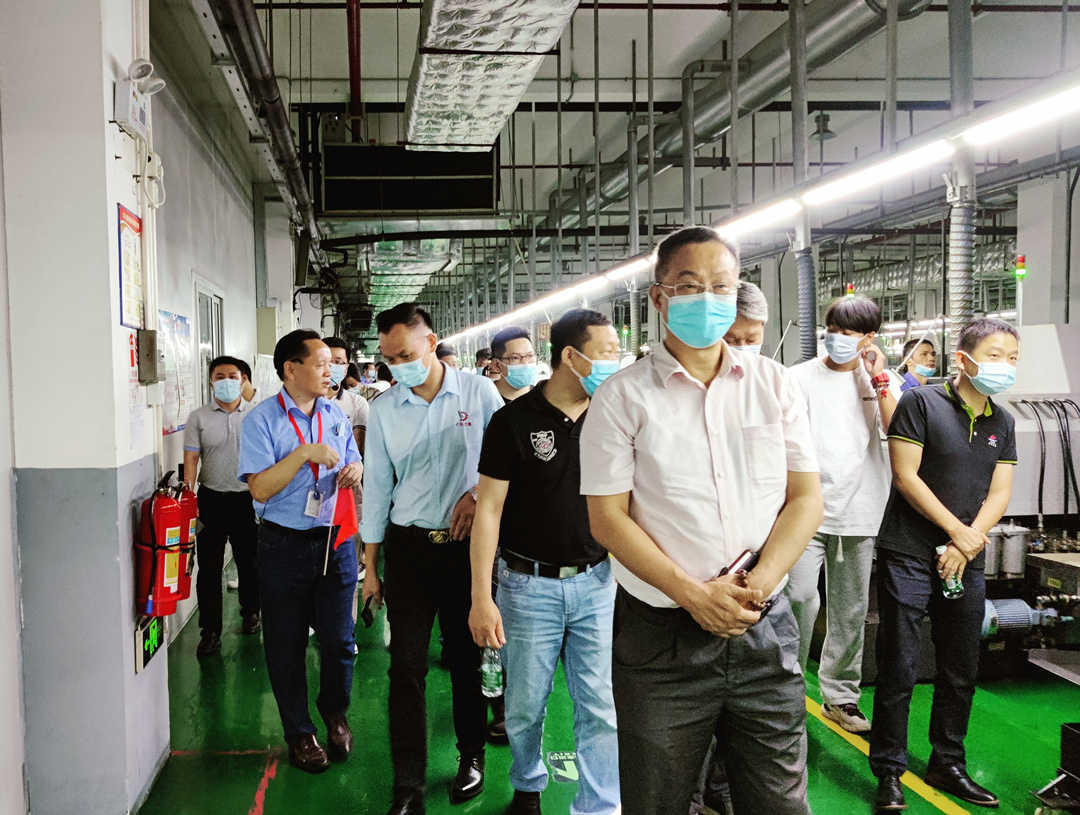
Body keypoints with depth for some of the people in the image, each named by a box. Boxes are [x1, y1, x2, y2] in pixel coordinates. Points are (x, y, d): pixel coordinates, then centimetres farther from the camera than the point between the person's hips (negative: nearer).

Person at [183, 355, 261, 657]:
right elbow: (191, 458, -3)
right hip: (212, 499, -1)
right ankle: (210, 630, 7)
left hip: (248, 499, 1)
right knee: (209, 566, 0)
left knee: (250, 561, 12)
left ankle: (250, 612, 33)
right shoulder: (198, 418, 2)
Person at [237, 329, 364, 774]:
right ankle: (299, 732, 25)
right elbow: (260, 488, -16)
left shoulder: (335, 414, 7)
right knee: (287, 643, 8)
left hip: (335, 541, 4)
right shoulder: (262, 419, -9)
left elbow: (352, 462, 19)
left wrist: (356, 469, -5)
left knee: (338, 638, 10)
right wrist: (305, 453, -24)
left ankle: (335, 715, 34)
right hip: (285, 545, -4)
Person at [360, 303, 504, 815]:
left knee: (468, 656, 10)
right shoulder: (384, 409, 3)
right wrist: (370, 566, 8)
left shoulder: (480, 393, -3)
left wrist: (478, 494, -14)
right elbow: (377, 486, 7)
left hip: (468, 543, -1)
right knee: (406, 666, -1)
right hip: (409, 546, 1)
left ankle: (471, 754, 31)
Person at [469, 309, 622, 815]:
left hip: (596, 582, 2)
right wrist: (480, 597, -10)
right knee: (525, 706, 12)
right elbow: (489, 509, -7)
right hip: (529, 584, -2)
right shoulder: (514, 421, -8)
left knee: (602, 709, 3)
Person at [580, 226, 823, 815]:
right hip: (661, 635, -2)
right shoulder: (622, 398, -3)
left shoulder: (774, 384, 7)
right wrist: (695, 594, -15)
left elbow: (805, 498, 5)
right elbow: (608, 519, -6)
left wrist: (760, 582, -11)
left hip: (765, 630, 3)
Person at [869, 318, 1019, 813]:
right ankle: (889, 772, 9)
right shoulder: (921, 403, -8)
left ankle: (947, 764, 28)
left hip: (965, 564, 6)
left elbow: (999, 495, 6)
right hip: (909, 556, -6)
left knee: (961, 670, 13)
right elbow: (906, 476, -12)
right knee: (898, 669, -3)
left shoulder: (1003, 423, 10)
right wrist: (958, 530, -12)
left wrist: (965, 547, -9)